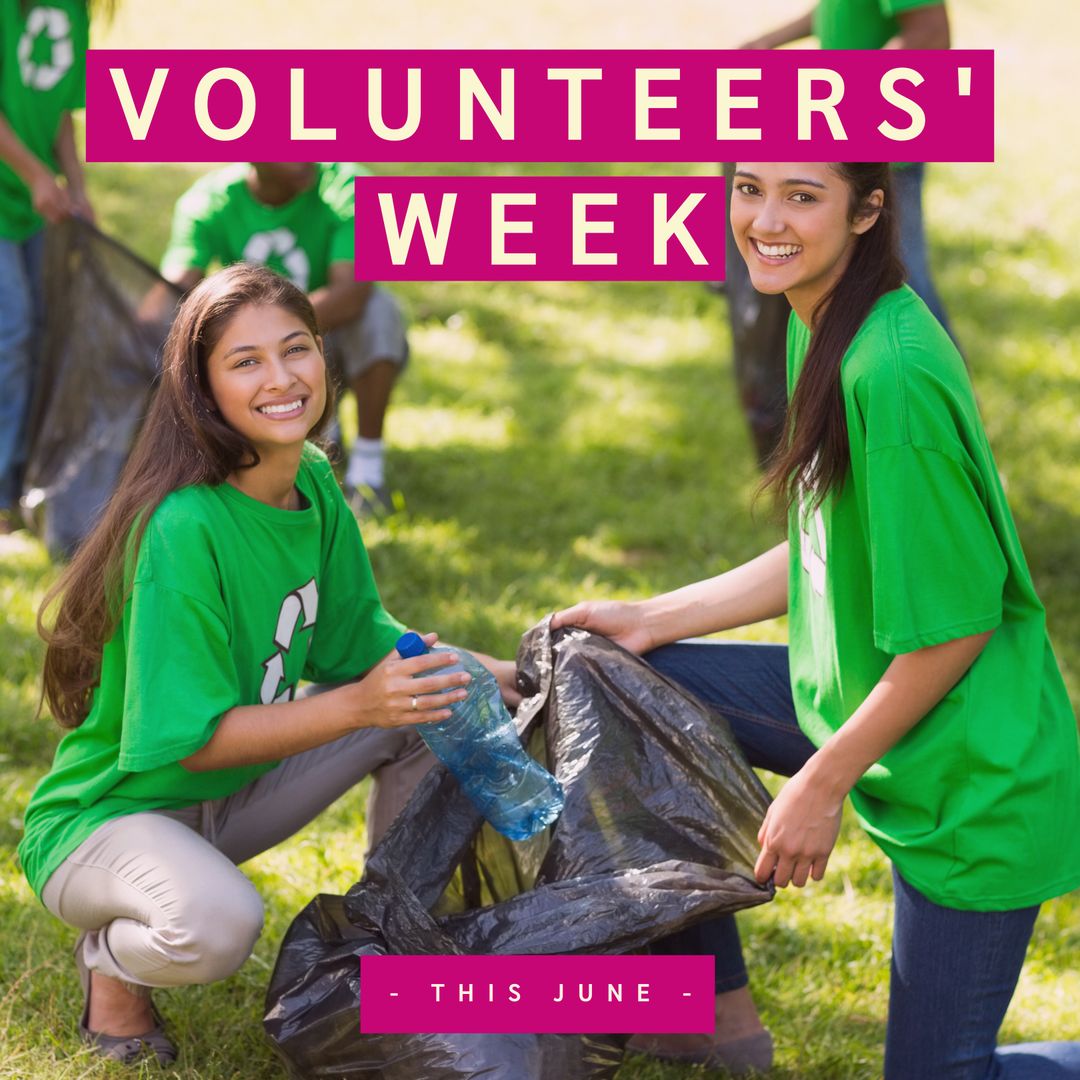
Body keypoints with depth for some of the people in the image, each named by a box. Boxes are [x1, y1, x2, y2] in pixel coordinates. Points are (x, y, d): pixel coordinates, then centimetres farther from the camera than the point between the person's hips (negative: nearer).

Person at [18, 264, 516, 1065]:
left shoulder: (314, 486, -3)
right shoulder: (182, 531, -29)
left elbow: (361, 639, 8)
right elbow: (189, 739, -27)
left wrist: (501, 675, -8)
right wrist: (355, 706, -35)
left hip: (235, 795, 8)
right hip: (107, 815, -8)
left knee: (439, 702, -2)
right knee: (217, 926, -39)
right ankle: (114, 957, -2)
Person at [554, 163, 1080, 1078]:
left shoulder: (893, 377, -28)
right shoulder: (822, 325, 2)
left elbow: (957, 624, -22)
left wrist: (822, 783, -15)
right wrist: (654, 620, 11)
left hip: (973, 774, -9)